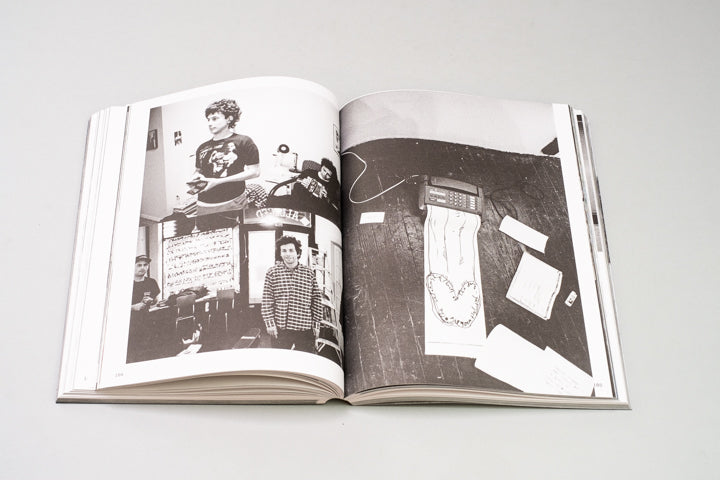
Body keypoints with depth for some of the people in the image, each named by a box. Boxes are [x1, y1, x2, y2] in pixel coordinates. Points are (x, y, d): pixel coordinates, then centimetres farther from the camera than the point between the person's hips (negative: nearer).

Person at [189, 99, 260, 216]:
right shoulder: (202, 148, 15)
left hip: (232, 205, -5)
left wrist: (219, 181, -12)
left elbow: (254, 171, -7)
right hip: (204, 206, 5)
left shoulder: (243, 141, -1)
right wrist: (194, 180, 2)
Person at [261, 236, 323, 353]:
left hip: (305, 329, 1)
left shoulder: (309, 273, 5)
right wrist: (270, 324, -6)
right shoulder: (272, 272, 1)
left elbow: (317, 299, 8)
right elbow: (266, 301, 0)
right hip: (281, 329, -1)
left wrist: (316, 323, 4)